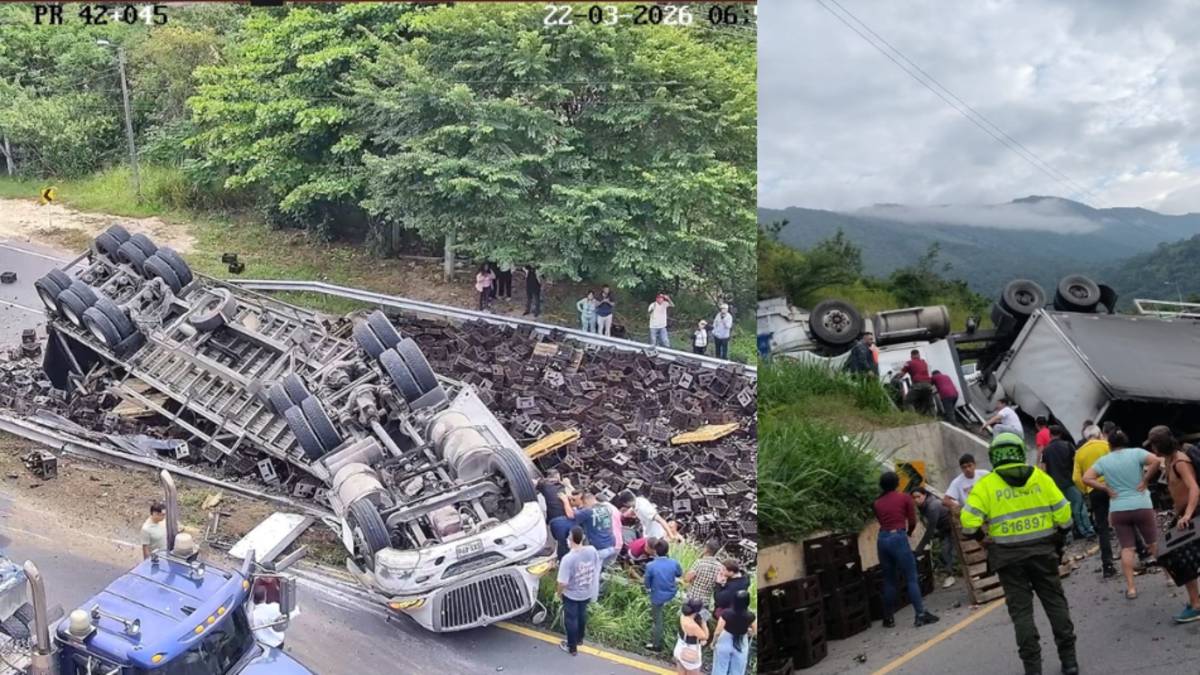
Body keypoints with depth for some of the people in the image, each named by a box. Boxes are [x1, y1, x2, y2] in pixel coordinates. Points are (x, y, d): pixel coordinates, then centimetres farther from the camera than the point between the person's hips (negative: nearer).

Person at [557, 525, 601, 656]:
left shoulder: (568, 558, -34)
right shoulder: (592, 551, -18)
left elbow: (563, 582, -27)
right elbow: (596, 570, -2)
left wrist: (559, 592, -6)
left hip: (571, 595, -5)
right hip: (587, 592, 5)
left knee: (571, 620, 17)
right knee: (582, 615, 29)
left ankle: (572, 647, 34)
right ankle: (579, 639, 51)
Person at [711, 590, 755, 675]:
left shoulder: (726, 614, -26)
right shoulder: (750, 616, -21)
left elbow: (717, 632, -17)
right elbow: (755, 631, -4)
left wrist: (713, 642, 2)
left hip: (725, 643, -1)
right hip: (741, 645, 1)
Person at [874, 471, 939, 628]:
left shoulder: (877, 503, 15)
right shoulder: (905, 498, 6)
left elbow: (881, 521, 10)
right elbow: (912, 522, 7)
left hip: (882, 539, 4)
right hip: (898, 538, -4)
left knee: (889, 580, 12)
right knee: (912, 578, -2)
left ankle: (888, 618, 14)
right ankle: (921, 614, -9)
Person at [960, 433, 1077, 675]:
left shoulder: (986, 484, -6)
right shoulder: (1040, 477, 1)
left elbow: (969, 521, -14)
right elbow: (1063, 513, 1)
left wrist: (983, 538, 4)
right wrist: (1059, 539, 15)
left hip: (1009, 555, -2)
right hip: (1043, 550, 2)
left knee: (1021, 609, 5)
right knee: (1056, 603, 13)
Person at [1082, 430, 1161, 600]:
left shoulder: (1103, 460, 3)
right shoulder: (1136, 453, -1)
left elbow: (1086, 478, -4)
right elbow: (1155, 460, -18)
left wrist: (1106, 489, 1)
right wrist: (1145, 480, -7)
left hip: (1118, 510, 1)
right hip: (1141, 506, -1)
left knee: (1127, 548, 4)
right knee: (1154, 542, 15)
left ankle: (1130, 587, 3)